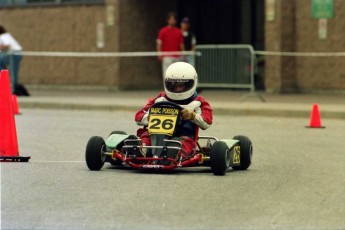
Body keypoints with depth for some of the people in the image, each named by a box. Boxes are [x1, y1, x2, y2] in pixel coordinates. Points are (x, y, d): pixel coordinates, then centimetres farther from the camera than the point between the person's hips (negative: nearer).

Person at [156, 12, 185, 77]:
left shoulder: (179, 32, 11)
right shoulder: (163, 31, -1)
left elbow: (181, 44, 14)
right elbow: (159, 43, -5)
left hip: (176, 57, 5)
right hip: (167, 57, -5)